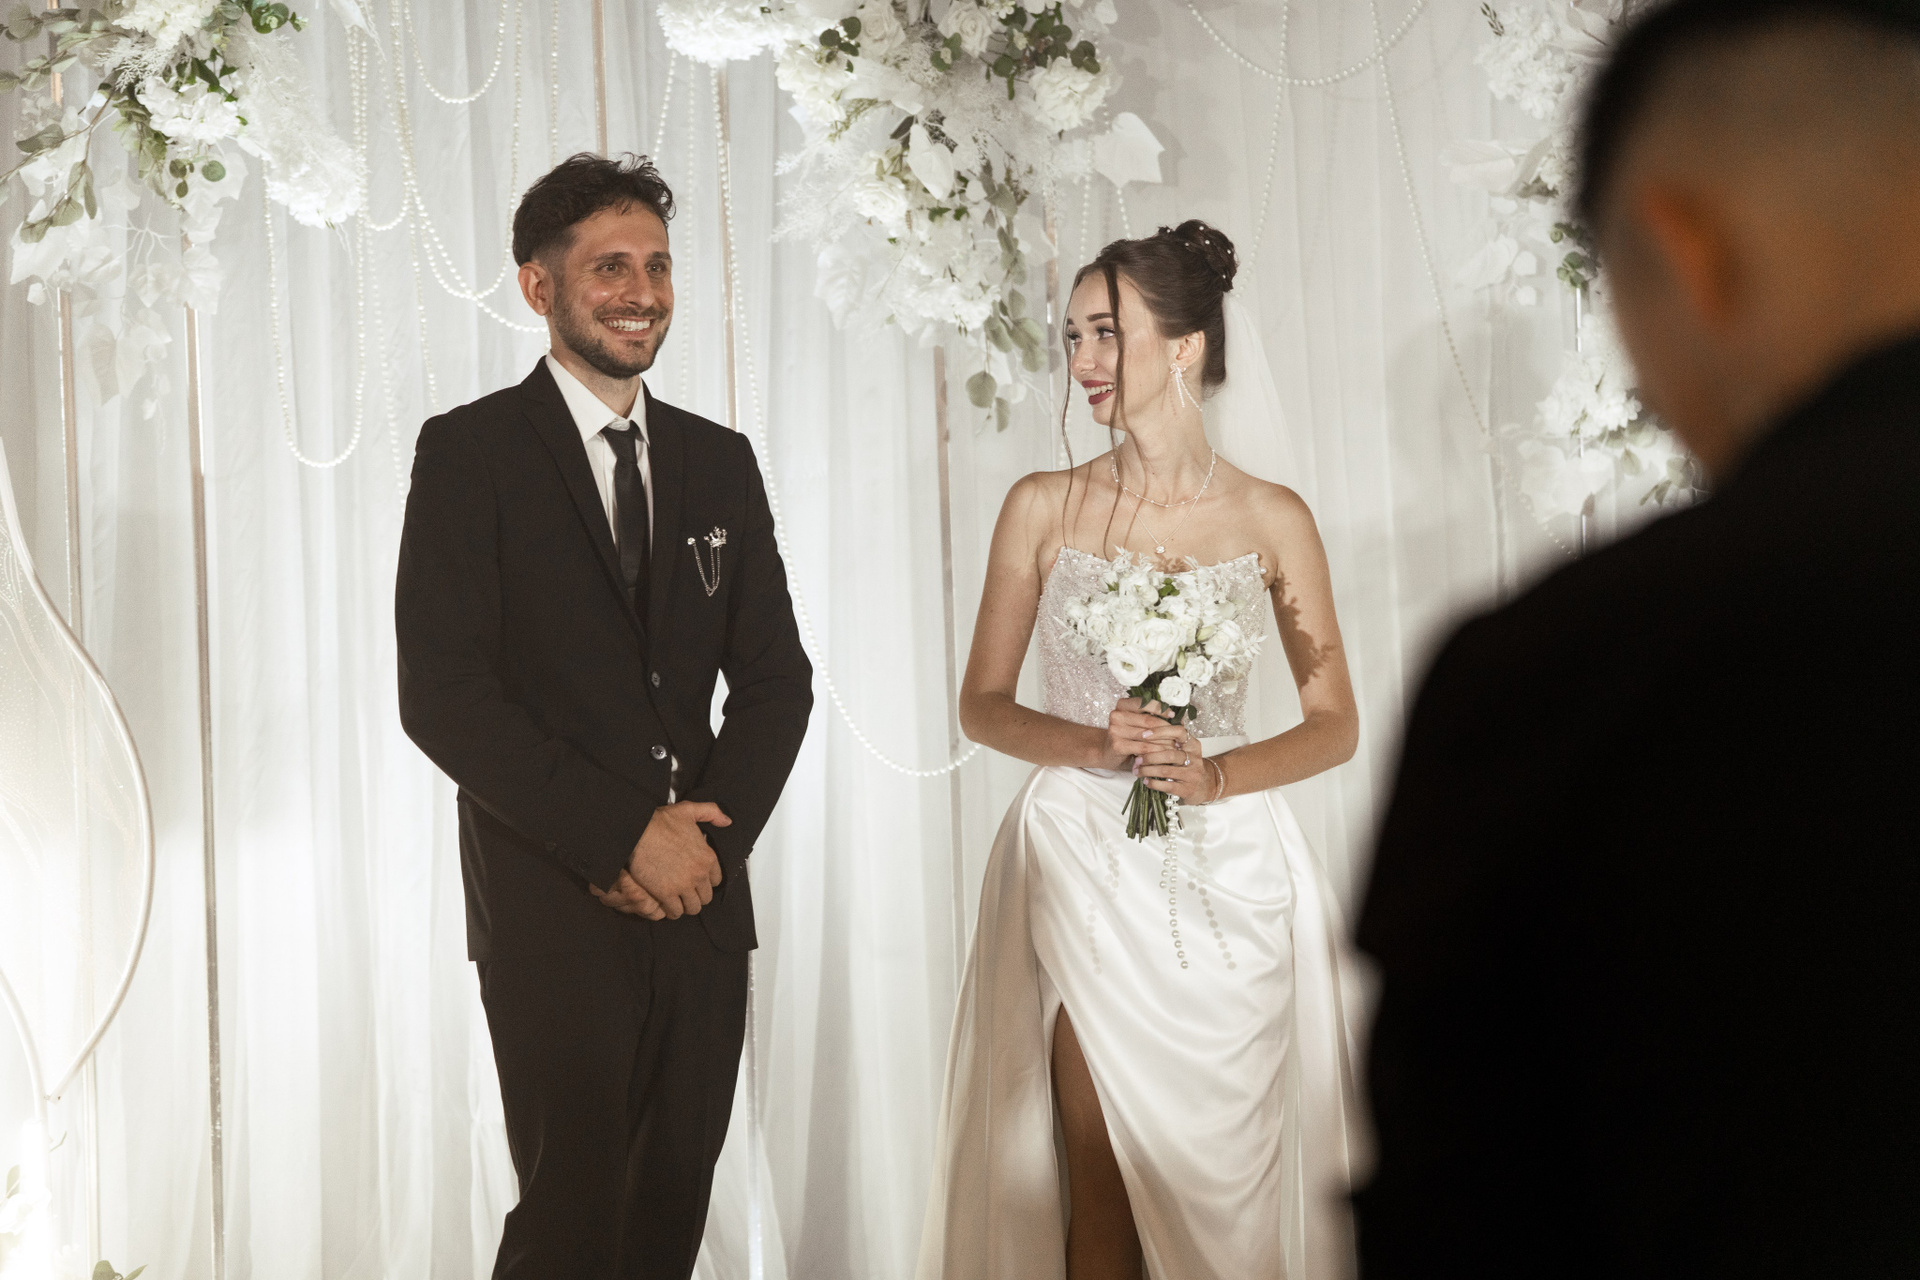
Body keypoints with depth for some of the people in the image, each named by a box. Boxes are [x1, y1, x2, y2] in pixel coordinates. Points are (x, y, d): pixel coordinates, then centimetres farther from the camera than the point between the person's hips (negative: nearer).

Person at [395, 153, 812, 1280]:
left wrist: (707, 837, -5)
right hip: (555, 906, -5)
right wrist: (623, 837, -14)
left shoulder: (720, 462, 13)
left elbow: (776, 677, 12)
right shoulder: (471, 451, -3)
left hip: (701, 894, 5)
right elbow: (441, 694, -11)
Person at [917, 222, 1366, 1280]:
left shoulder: (1271, 518, 2)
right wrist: (1091, 744, -12)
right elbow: (983, 705, 6)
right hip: (1084, 865, 0)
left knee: (1226, 1176, 2)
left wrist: (1217, 775, -13)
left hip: (1230, 873, 0)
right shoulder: (1043, 508, 4)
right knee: (1101, 1190, -1)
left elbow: (1334, 724, 5)